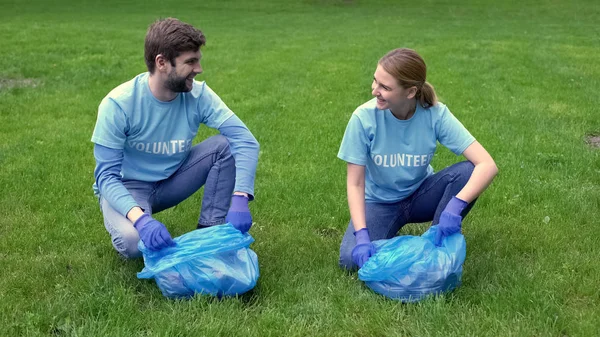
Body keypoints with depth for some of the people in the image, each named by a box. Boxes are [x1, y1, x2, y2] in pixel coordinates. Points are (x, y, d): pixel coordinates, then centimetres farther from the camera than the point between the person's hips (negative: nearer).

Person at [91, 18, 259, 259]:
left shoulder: (198, 95, -17)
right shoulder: (118, 105, -26)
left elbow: (245, 140, -24)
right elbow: (106, 176, -25)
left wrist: (240, 200, -40)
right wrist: (140, 218, -44)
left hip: (173, 180, 4)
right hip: (127, 187, -3)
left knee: (226, 145, -21)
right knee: (132, 242, -35)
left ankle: (210, 231, -9)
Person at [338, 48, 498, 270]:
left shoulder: (436, 114, -23)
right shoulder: (364, 117, -24)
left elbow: (487, 165, -28)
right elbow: (355, 183, -18)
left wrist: (456, 205, -44)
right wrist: (361, 234, -32)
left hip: (420, 195, 1)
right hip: (380, 201, -1)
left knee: (467, 172, -28)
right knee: (351, 258, -27)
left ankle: (437, 246, -10)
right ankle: (392, 229, 5)